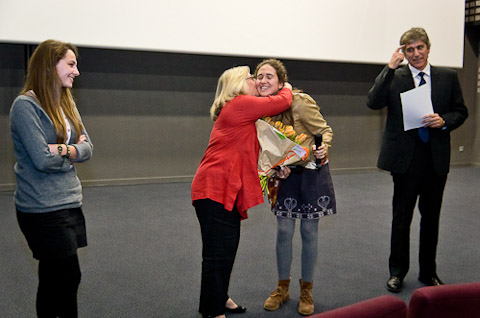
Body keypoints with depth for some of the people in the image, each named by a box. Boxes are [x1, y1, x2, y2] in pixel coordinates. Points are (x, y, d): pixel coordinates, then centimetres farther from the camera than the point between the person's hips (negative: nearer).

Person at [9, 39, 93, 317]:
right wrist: (73, 150, -4)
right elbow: (42, 160, -20)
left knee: (53, 281, 15)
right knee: (70, 277, -2)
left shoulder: (67, 103, 10)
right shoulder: (26, 106, -13)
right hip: (43, 210, -7)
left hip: (70, 203, 7)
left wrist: (63, 150, -15)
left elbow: (87, 148, 3)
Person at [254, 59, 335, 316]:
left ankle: (306, 290, 23)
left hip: (311, 171, -4)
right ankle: (282, 288, 25)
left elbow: (325, 130, -13)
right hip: (284, 174, 4)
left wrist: (322, 147, -33)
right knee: (284, 231, 6)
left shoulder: (300, 102, -21)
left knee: (309, 231, 5)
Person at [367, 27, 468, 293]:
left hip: (437, 157, 3)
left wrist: (444, 121, -13)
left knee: (431, 216, 13)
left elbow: (461, 112, 8)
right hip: (405, 157, -2)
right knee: (402, 215, 7)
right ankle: (397, 271, 22)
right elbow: (373, 102, -17)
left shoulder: (448, 77, 5)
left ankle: (428, 272, 29)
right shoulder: (394, 77, -2)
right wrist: (390, 68, -20)